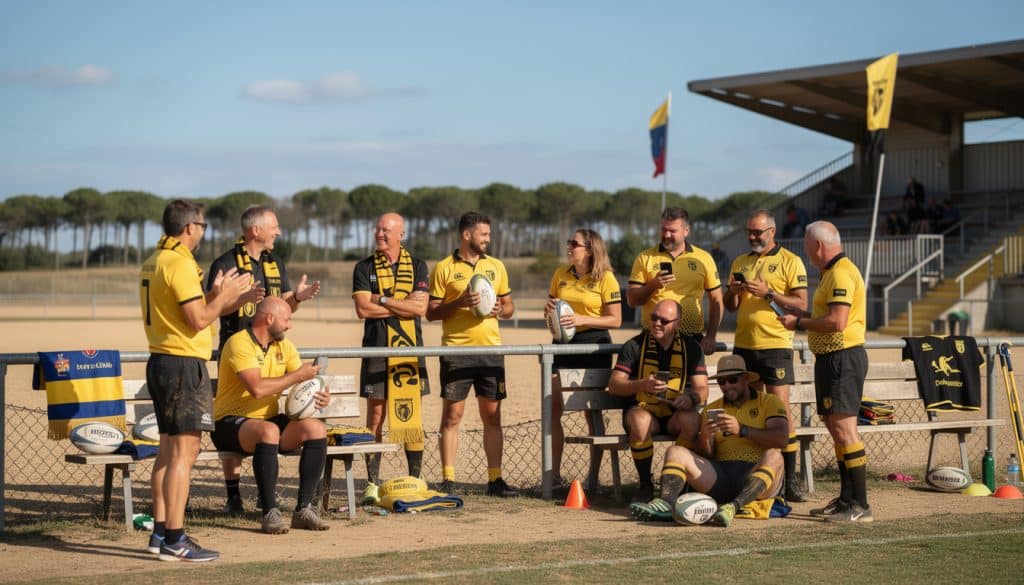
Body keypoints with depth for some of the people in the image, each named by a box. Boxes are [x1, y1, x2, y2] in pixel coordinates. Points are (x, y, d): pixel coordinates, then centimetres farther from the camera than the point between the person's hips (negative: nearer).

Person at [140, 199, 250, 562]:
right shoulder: (180, 263, -16)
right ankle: (175, 541, -11)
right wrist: (224, 297, -5)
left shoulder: (154, 261, 15)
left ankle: (160, 532, 19)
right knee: (184, 451, -10)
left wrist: (215, 295, 19)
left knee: (169, 450, 15)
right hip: (183, 364, -10)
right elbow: (198, 320, -20)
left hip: (161, 361, 10)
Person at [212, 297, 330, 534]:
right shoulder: (239, 343, -15)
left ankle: (304, 509, -15)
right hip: (230, 422, -7)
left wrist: (321, 394, -17)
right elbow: (257, 388, -28)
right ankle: (270, 512, -31)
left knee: (316, 428, -16)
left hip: (269, 418, 8)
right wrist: (297, 376, -18)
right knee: (268, 431, -38)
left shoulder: (284, 346, 11)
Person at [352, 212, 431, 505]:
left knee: (412, 415, 1)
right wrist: (403, 306, -6)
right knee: (376, 415, -2)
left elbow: (420, 308, -5)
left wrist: (382, 300, -8)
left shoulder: (417, 267, 8)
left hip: (410, 349, 1)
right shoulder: (365, 268, 7)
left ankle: (416, 480, 8)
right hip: (376, 349, 0)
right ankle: (372, 483, 2)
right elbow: (362, 308, -7)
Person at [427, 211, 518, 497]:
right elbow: (431, 312, -1)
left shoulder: (496, 266, 13)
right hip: (456, 351, -4)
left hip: (491, 349, 4)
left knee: (492, 416, 5)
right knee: (452, 415, -2)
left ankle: (495, 479, 10)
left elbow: (509, 306, 19)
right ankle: (448, 480, 1)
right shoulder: (444, 269, 1)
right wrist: (459, 302, -15)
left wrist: (500, 309, -3)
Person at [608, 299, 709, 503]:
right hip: (642, 410, -1)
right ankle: (645, 484, -16)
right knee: (640, 422, -37)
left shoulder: (690, 349, 8)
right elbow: (613, 386, -4)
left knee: (692, 420, -34)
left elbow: (702, 390, 3)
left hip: (675, 413, 1)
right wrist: (642, 385, -24)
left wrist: (691, 397, -22)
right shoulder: (634, 346, 2)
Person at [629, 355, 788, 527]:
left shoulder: (769, 402, 9)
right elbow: (704, 454, 12)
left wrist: (741, 430, -20)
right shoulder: (711, 410, 20)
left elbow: (780, 438, -9)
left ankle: (734, 506, -50)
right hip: (721, 475, 4)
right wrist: (704, 437, -11)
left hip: (757, 475, -4)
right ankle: (666, 503, -35)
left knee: (773, 457, -34)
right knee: (675, 452, -10)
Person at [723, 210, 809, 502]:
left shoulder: (789, 262, -1)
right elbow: (731, 306, 19)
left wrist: (768, 293, -18)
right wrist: (733, 291, -2)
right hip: (743, 345, 6)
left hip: (775, 345, -6)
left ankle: (790, 478, -5)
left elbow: (801, 303, -8)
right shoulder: (740, 262, 16)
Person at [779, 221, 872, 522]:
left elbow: (837, 321, -24)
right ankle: (846, 500, 22)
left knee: (843, 427, -13)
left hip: (842, 358, -11)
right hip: (831, 358, 11)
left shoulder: (841, 273, -15)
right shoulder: (834, 272, 19)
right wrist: (805, 316, 18)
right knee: (836, 427, 15)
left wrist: (799, 324, -13)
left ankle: (860, 506, -13)